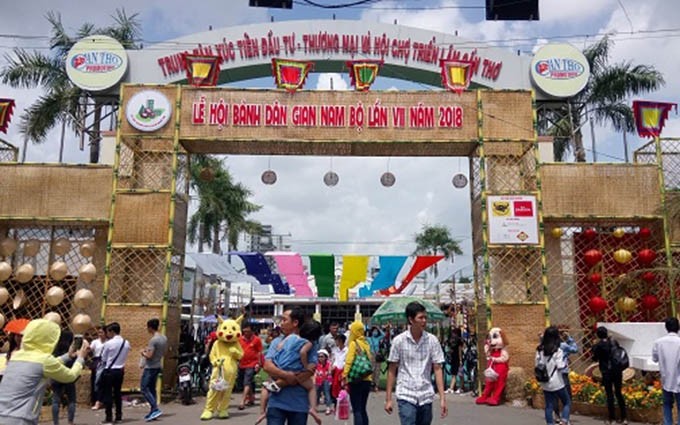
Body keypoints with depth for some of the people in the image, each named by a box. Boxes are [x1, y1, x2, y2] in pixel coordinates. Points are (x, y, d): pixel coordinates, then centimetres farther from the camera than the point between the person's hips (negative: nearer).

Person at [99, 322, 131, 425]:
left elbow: (103, 359, -3)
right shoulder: (126, 343, 0)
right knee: (117, 393, 16)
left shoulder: (108, 344, -14)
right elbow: (125, 357, 7)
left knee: (107, 394, 2)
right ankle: (119, 416, 21)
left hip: (109, 371, -6)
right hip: (120, 370, 6)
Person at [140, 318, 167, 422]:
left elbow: (149, 356, -23)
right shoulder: (164, 338, 7)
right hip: (158, 366, 9)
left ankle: (155, 409, -12)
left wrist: (143, 352, -3)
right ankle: (153, 411, 16)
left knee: (144, 388, -5)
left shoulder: (153, 340, -21)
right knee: (152, 389, 15)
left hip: (150, 367, -9)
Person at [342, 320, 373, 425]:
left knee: (356, 410, -4)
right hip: (367, 379, 6)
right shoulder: (366, 343, 9)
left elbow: (349, 361, -15)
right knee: (362, 409, 17)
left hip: (356, 381, -6)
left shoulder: (353, 343, -8)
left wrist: (345, 377, -16)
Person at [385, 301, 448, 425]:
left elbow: (437, 369, 0)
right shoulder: (399, 340, -5)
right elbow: (392, 370, 1)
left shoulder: (432, 340, -1)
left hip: (426, 397, 3)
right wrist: (388, 398, 0)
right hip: (406, 396, -2)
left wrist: (442, 398, -5)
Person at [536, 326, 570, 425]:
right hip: (557, 382, -4)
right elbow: (560, 366, -16)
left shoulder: (540, 350, 2)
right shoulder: (557, 351, -13)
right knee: (567, 402, 12)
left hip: (545, 383, 4)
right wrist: (564, 363, 3)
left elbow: (537, 364, 4)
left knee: (549, 406, 10)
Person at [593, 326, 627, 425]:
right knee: (618, 393, 12)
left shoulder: (597, 346, -10)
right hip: (617, 371, 3)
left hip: (607, 372, -3)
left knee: (609, 395, 6)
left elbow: (595, 359, -1)